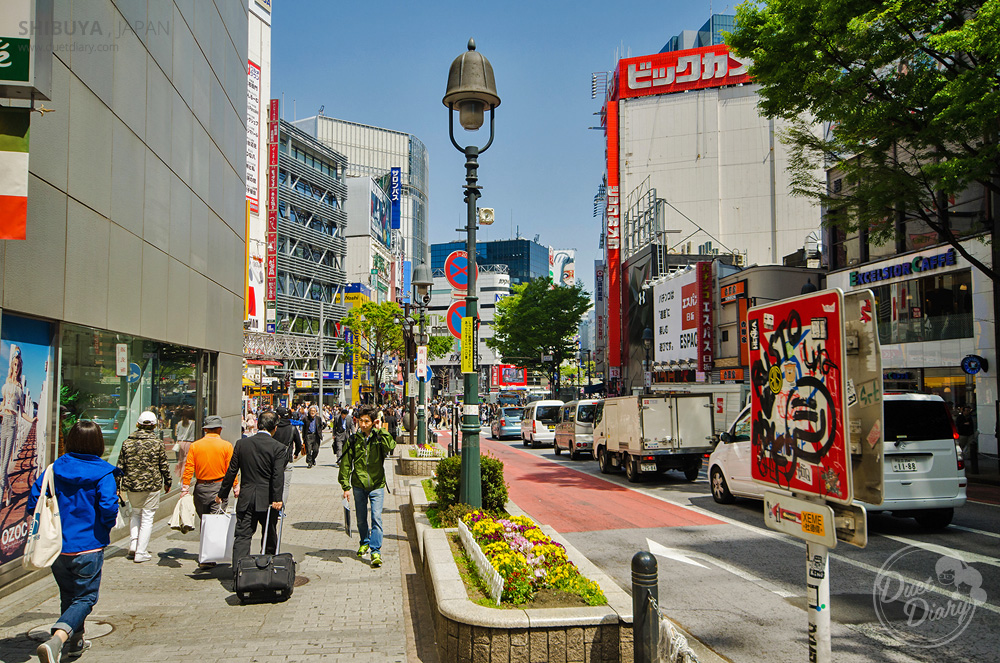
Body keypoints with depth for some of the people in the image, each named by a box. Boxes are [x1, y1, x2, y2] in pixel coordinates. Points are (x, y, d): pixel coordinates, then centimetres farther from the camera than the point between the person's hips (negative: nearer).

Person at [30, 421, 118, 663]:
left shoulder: (55, 469, 0)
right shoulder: (103, 474, -13)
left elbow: (33, 503, 1)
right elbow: (108, 509, -20)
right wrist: (105, 529, 0)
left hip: (57, 546, 5)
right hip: (88, 546, -5)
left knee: (68, 596, 21)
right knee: (85, 598, 2)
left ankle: (76, 641, 34)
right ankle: (56, 640, -19)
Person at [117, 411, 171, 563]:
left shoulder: (127, 443, 0)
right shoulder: (157, 443, -7)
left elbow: (120, 467, 3)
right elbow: (164, 466, -3)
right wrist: (167, 482, 12)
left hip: (132, 486, 3)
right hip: (152, 485, -3)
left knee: (135, 513, 23)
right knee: (147, 517, 5)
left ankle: (133, 546, 13)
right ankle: (141, 553, 6)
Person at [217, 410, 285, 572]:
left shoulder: (242, 444, 1)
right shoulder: (278, 447, -8)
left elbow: (231, 472, 4)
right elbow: (278, 476, -15)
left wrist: (222, 494, 13)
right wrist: (277, 499, -14)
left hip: (246, 499, 2)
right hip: (267, 499, -2)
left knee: (242, 536, 2)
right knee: (270, 536, 15)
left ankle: (238, 572, -8)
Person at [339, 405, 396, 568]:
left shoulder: (379, 437, -2)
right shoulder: (353, 440, 1)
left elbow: (391, 447, -25)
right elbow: (346, 464, 4)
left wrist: (380, 431, -21)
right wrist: (345, 486, 0)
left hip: (377, 485, -2)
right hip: (359, 485, 2)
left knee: (376, 517, -11)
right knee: (361, 518, 14)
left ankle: (376, 551, -9)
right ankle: (365, 542, 38)